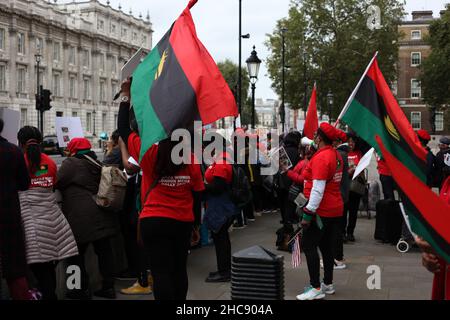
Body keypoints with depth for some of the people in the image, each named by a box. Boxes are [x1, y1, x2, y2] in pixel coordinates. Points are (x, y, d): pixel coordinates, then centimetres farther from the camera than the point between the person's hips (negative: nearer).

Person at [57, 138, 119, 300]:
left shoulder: (71, 163, -5)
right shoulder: (97, 164, 18)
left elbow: (57, 183, -5)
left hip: (82, 218, -7)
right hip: (102, 217, 7)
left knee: (76, 254, 4)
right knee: (104, 250, 10)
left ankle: (83, 289, 8)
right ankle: (108, 287, 15)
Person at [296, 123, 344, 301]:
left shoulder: (321, 157, -19)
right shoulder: (336, 155, 9)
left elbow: (318, 189, -23)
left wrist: (308, 213, -21)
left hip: (321, 211, -9)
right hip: (335, 209, 9)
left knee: (308, 246, -5)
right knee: (327, 246, 15)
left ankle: (316, 288, -6)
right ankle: (328, 284, 23)